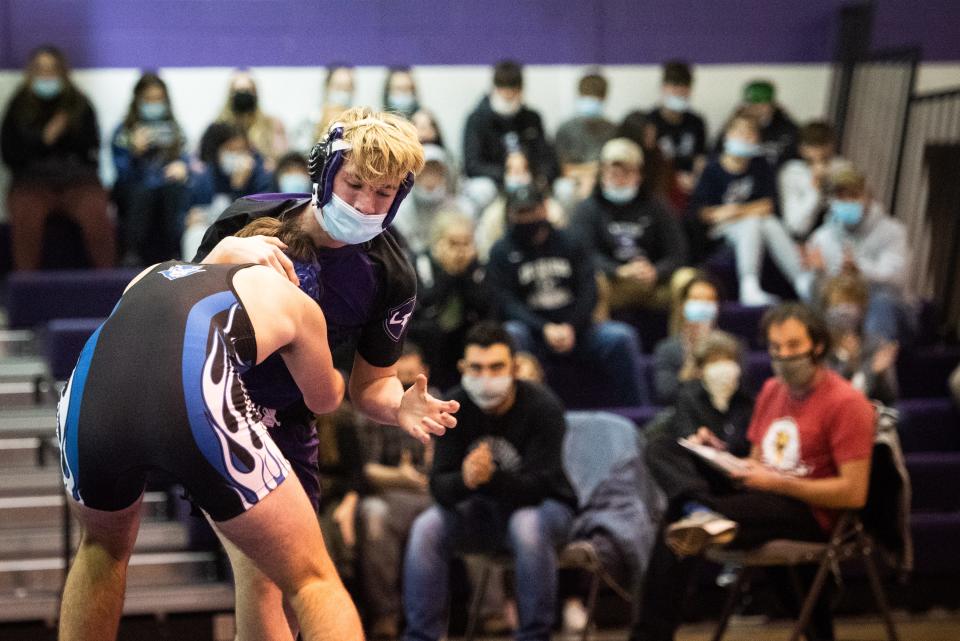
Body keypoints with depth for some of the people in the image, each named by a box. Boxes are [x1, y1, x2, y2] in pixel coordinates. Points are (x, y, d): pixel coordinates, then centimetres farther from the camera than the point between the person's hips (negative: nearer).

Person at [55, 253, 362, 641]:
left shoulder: (153, 274, 39)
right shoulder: (292, 299, 31)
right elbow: (324, 400, 48)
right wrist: (334, 374, 70)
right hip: (196, 398, -4)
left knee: (103, 546, 36)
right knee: (313, 580, 12)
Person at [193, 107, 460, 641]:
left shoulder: (390, 278, -10)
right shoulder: (251, 221, -15)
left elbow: (369, 385, -1)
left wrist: (401, 407, -25)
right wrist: (229, 253, -29)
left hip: (287, 424, 4)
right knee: (260, 570, -18)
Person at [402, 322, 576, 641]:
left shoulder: (542, 407, -21)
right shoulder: (456, 407, -11)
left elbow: (537, 487, -26)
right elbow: (439, 486, -16)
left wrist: (490, 478, -46)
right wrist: (465, 480, -40)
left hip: (543, 506, -3)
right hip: (483, 508, 4)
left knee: (528, 526, -37)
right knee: (426, 528, -23)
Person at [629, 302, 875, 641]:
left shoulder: (846, 402, -9)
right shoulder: (772, 390, 14)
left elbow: (854, 493, -15)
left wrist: (776, 482, -18)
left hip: (810, 514, -8)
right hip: (763, 498, 8)